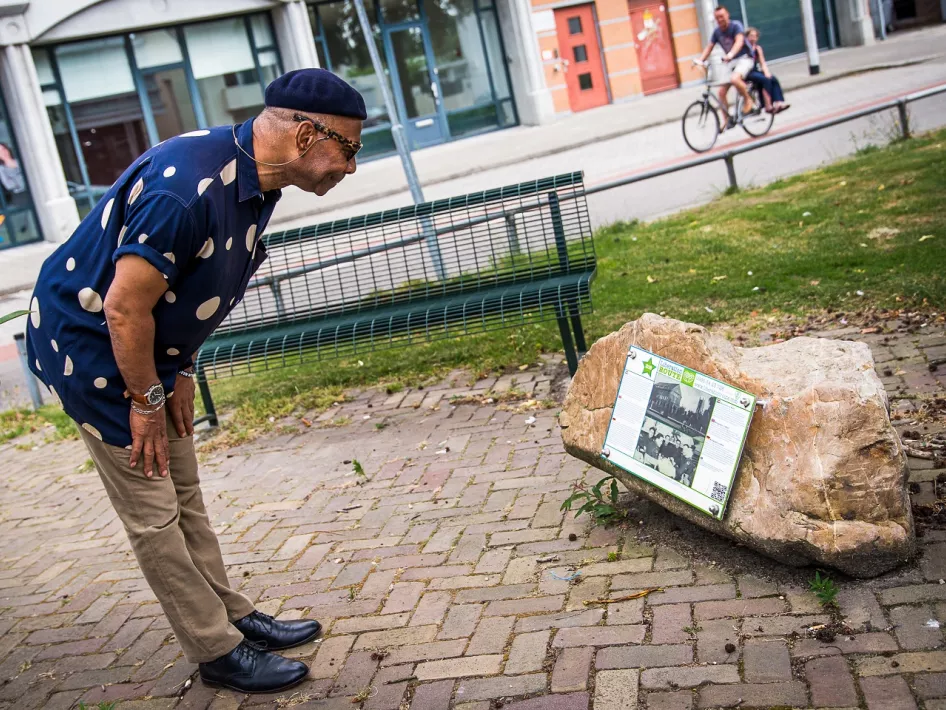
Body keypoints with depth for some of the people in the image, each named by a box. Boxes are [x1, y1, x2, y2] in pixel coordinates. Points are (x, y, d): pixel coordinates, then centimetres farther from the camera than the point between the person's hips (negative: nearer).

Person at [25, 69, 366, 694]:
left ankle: (234, 616, 28)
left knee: (185, 494, 16)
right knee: (155, 514, 0)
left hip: (147, 350, 9)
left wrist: (180, 372, 9)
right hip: (87, 347, -9)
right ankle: (218, 653, 11)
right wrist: (145, 400, -17)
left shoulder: (253, 178, -1)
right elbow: (125, 308, -28)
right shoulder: (188, 184, -32)